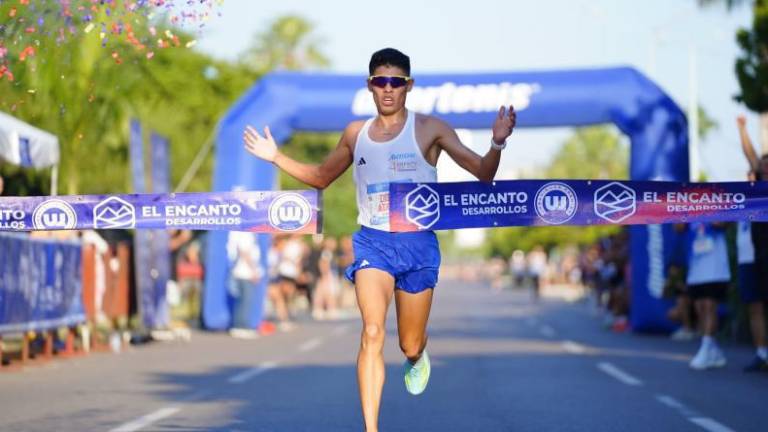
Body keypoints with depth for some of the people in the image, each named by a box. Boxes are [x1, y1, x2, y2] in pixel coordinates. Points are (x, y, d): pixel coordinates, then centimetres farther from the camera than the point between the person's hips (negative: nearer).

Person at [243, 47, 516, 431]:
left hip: (418, 245, -1)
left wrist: (497, 144, -25)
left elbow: (483, 173, -6)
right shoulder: (355, 134, 6)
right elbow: (321, 177, 23)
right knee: (372, 333, -19)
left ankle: (417, 358, 52)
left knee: (410, 345, 11)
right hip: (372, 242, 1)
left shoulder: (429, 129, -3)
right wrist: (276, 158, 11)